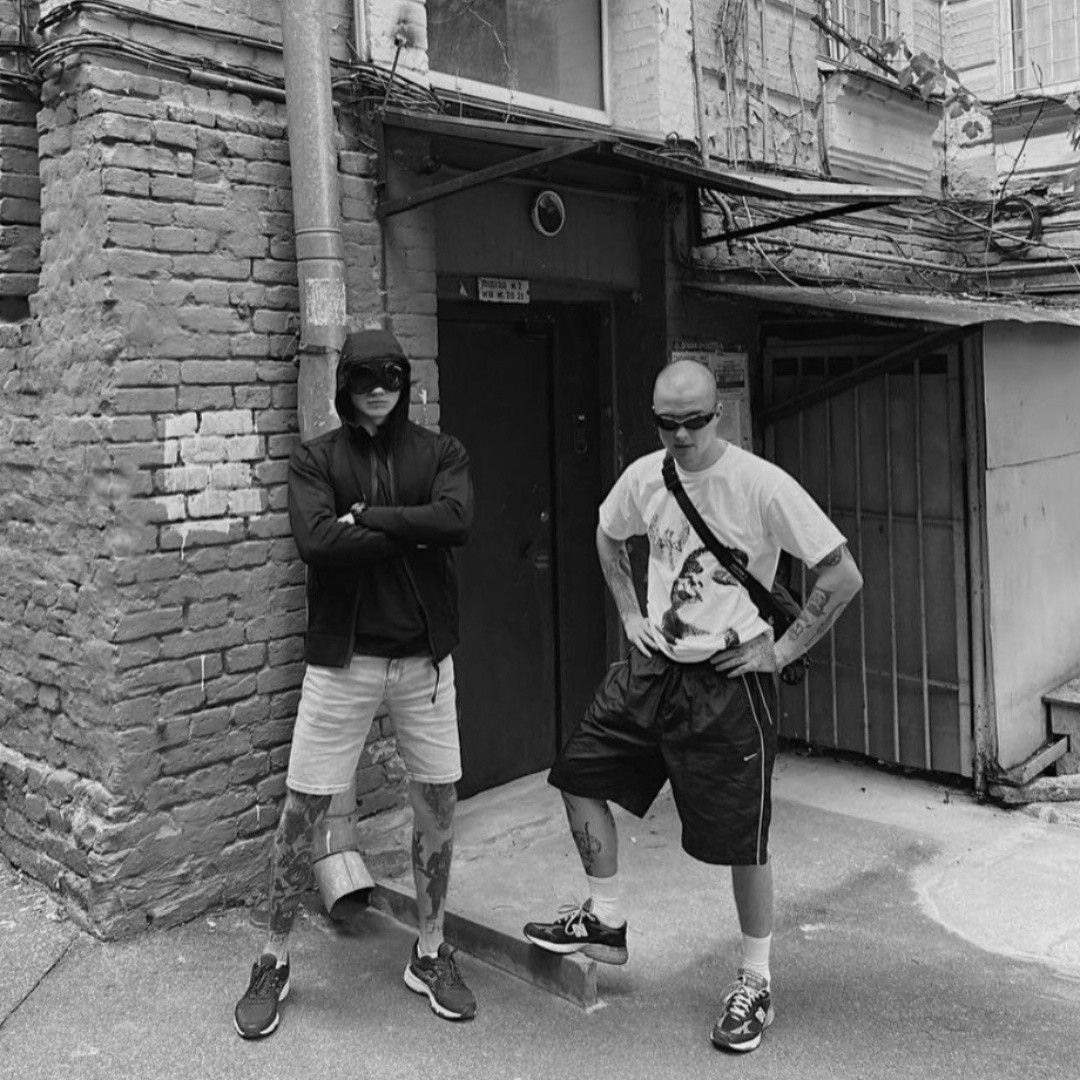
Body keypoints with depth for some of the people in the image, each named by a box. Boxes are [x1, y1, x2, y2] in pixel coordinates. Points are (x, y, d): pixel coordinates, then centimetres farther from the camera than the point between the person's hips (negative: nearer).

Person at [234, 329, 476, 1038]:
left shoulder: (440, 453, 4)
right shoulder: (317, 459, 1)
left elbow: (458, 520, -16)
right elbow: (315, 541, -17)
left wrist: (366, 517, -16)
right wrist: (412, 535, -14)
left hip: (425, 655, 2)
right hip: (342, 657, -1)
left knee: (438, 806, 8)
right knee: (302, 811, 3)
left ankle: (431, 953, 28)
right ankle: (275, 961, 23)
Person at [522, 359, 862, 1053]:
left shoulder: (762, 486, -16)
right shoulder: (644, 477, 1)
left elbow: (844, 576, -14)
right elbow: (609, 538, 22)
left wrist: (784, 649, -13)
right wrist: (630, 613, 12)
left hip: (729, 679, -6)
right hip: (651, 668, 6)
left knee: (743, 840, 3)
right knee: (580, 774, 7)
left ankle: (756, 982, 25)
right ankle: (607, 921, 27)